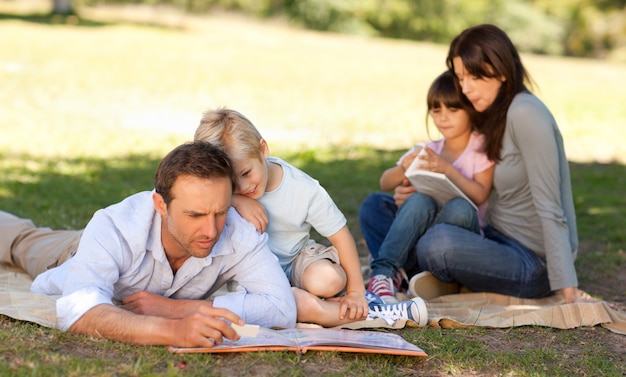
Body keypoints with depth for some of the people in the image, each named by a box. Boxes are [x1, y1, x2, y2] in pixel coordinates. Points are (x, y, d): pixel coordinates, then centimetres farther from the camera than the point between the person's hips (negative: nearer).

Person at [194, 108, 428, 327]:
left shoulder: (305, 190, -17)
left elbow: (340, 234, -11)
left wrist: (356, 291, -12)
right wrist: (236, 200, -32)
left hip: (295, 262, 0)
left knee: (326, 279, -38)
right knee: (303, 305, -33)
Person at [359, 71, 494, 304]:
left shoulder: (482, 149, 6)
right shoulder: (426, 151, 17)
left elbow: (479, 195, -10)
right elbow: (385, 183, 6)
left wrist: (448, 170, -23)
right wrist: (404, 169, -14)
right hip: (421, 232, 3)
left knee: (459, 208, -38)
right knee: (373, 204, -21)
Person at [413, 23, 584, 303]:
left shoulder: (525, 114, -19)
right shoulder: (494, 116, 10)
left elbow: (550, 209, -23)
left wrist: (568, 290, -25)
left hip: (532, 263, -9)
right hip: (499, 239, 9)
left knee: (439, 241, -37)